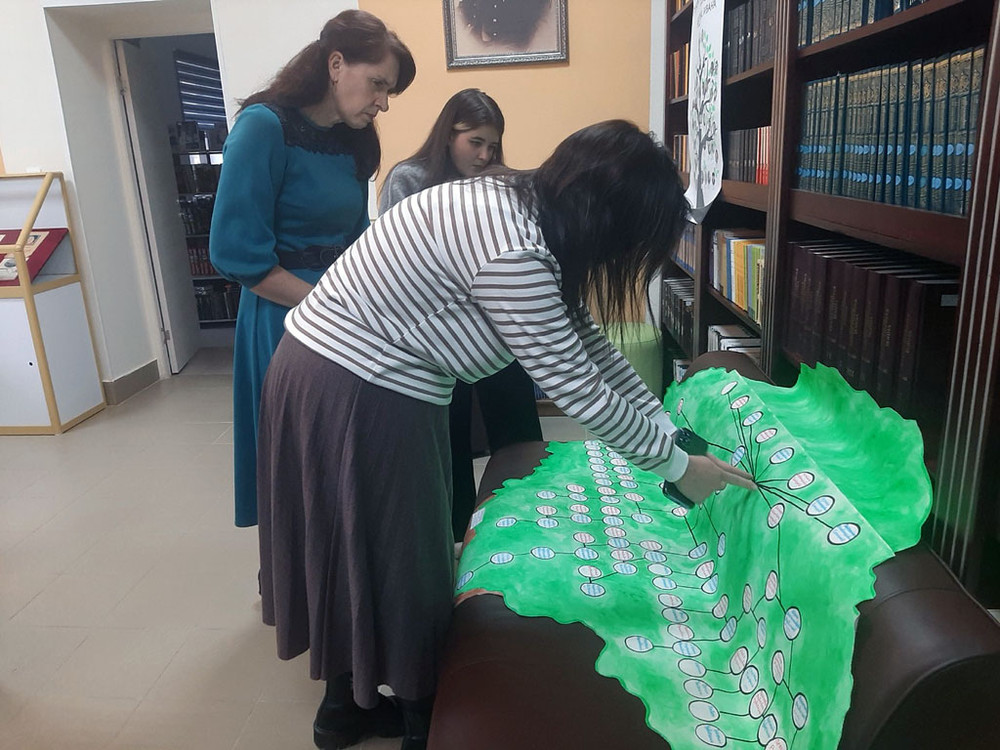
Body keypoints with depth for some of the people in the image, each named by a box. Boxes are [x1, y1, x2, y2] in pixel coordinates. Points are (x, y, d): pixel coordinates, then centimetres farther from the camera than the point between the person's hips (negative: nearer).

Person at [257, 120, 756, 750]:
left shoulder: (521, 209, 5)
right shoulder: (510, 247, -26)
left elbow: (585, 338, 10)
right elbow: (578, 388, -21)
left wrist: (667, 423, 12)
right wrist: (679, 466, -7)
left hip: (337, 369, 9)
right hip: (355, 395, -9)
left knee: (355, 545, 21)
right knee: (391, 558, 9)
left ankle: (349, 690, 42)